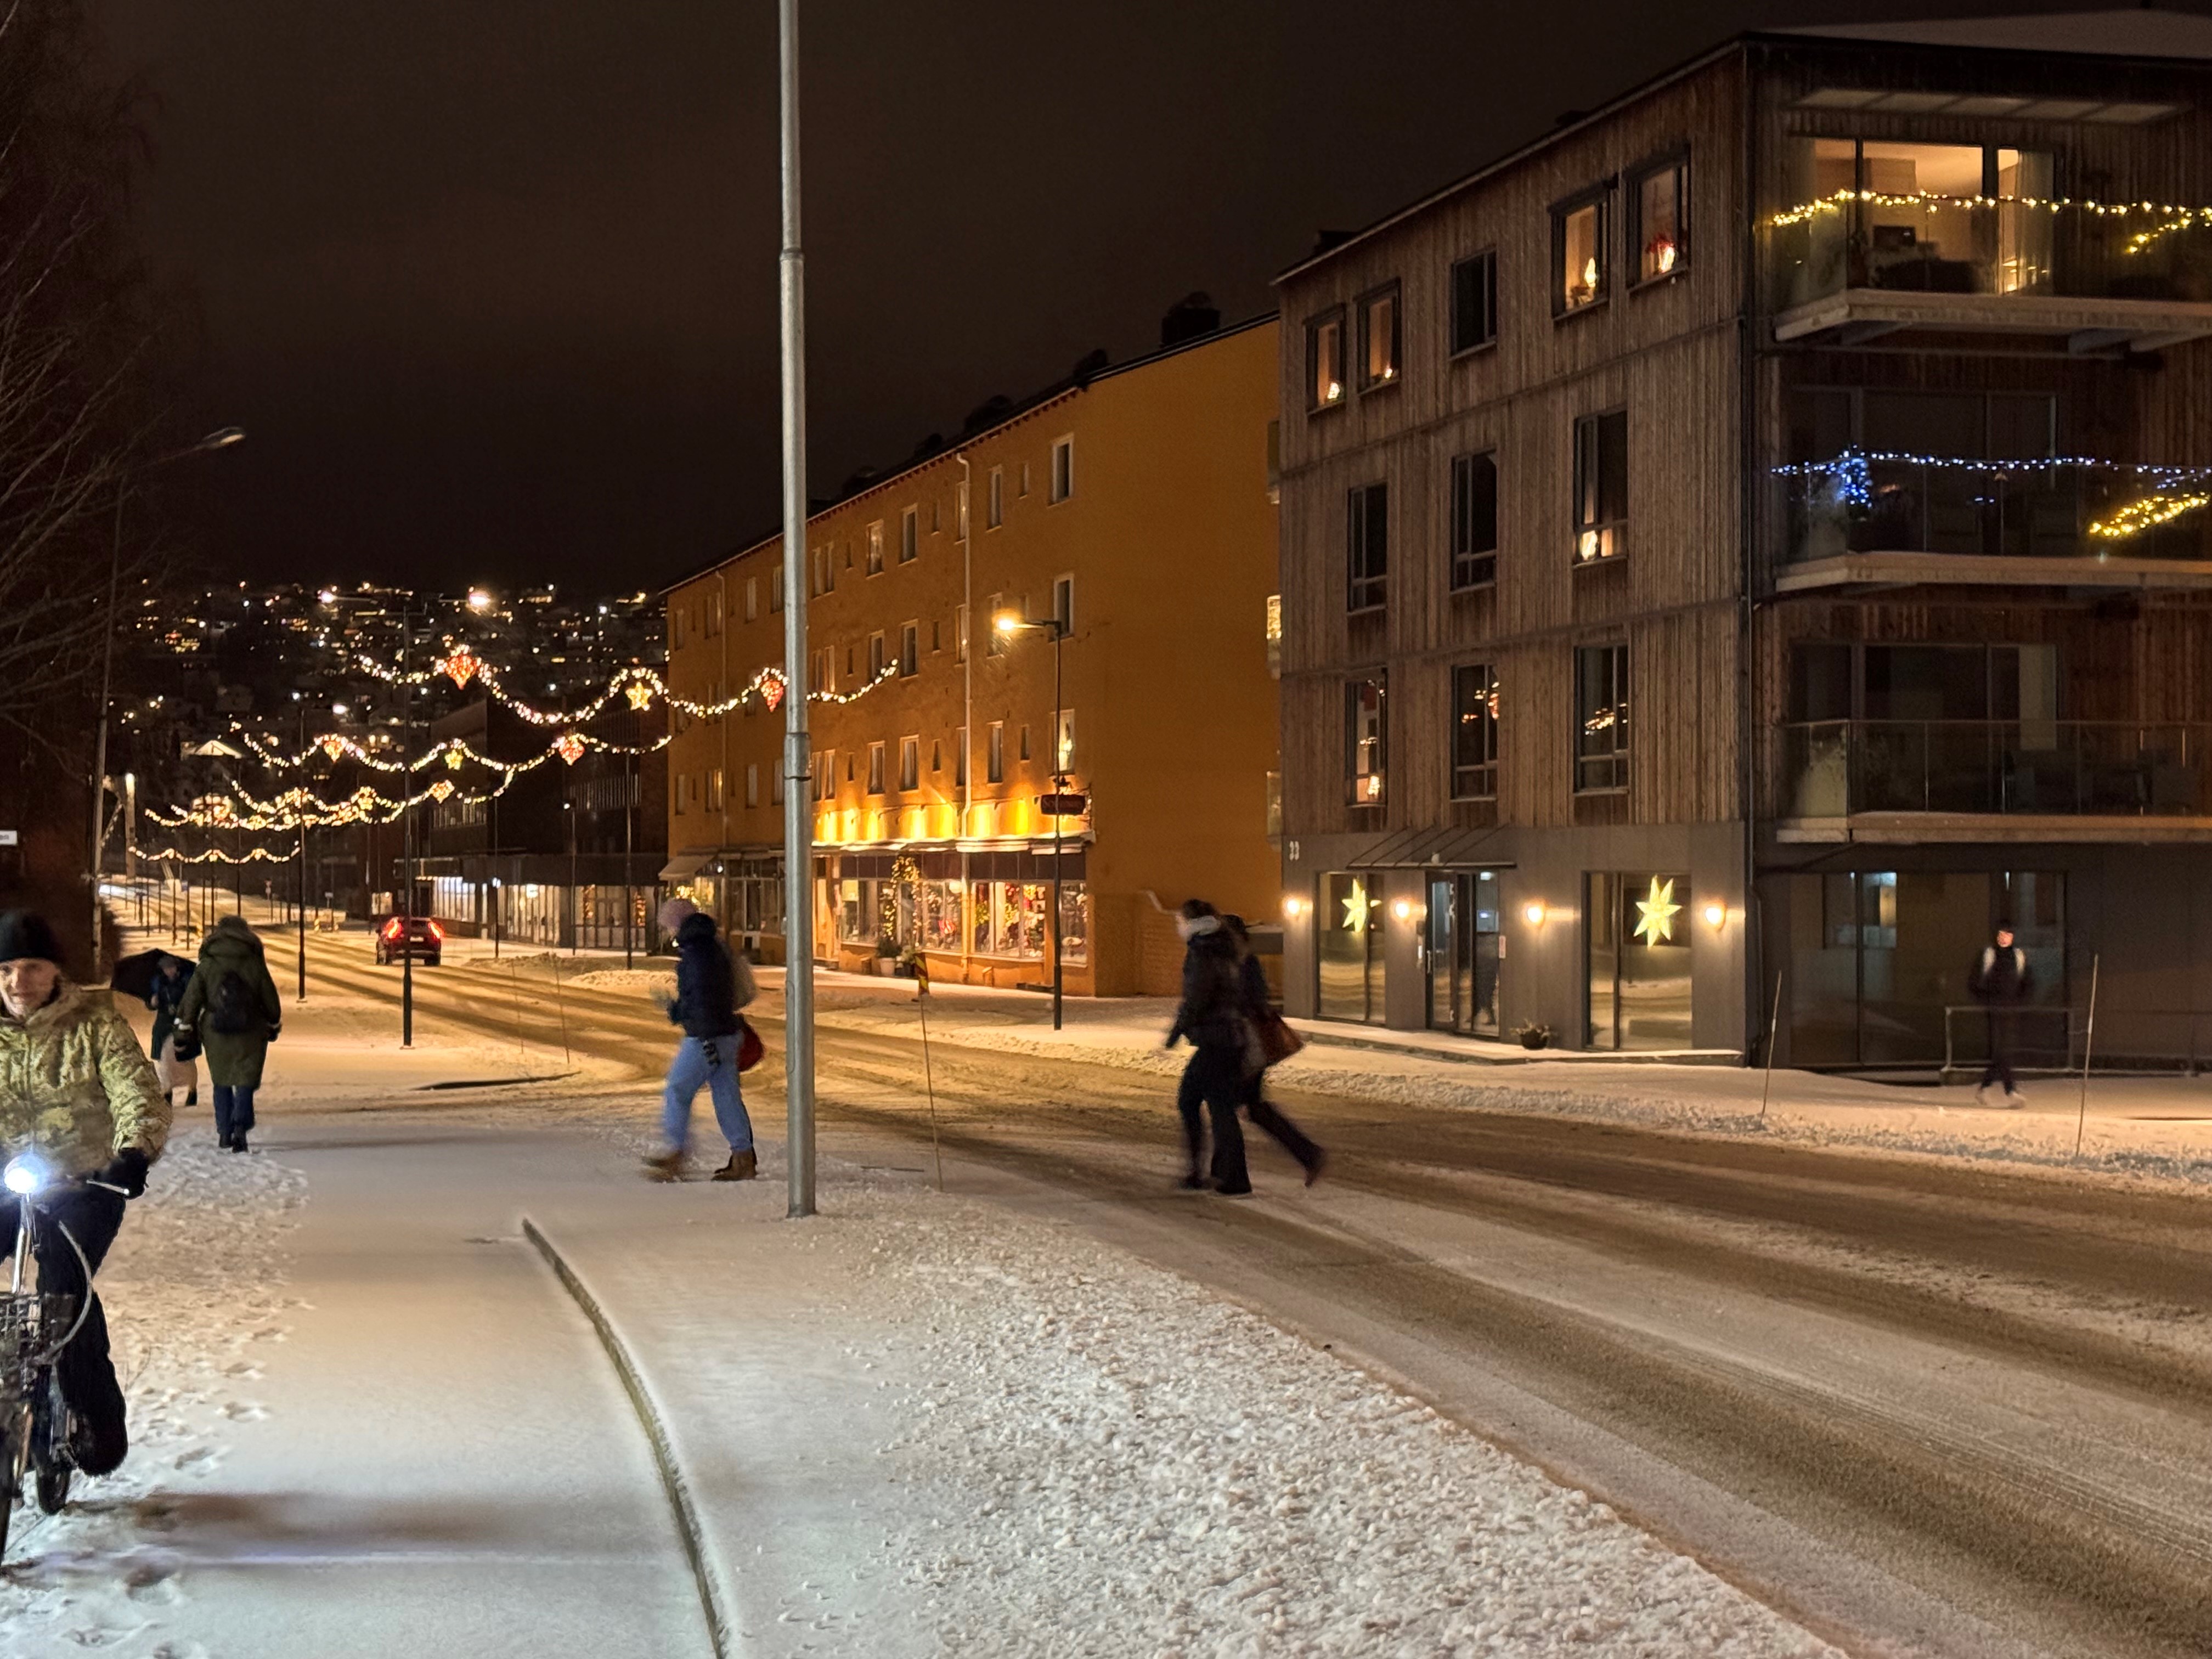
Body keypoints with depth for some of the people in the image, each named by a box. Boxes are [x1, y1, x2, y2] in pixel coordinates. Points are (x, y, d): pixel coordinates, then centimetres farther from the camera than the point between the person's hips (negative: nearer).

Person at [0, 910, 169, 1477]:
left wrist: (135, 1151, -35)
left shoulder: (94, 1022, -5)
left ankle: (98, 1416, -7)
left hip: (86, 1182, -4)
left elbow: (139, 1092, -15)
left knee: (64, 1286, -24)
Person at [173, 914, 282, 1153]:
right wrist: (274, 1026, 20)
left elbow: (191, 1000, -2)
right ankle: (241, 1126, -22)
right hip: (250, 1034, -1)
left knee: (222, 1083, 16)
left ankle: (225, 1133, 15)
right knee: (246, 1081, 0)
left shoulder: (206, 966, -1)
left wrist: (184, 1031, 5)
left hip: (216, 1034, 1)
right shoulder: (255, 965, -2)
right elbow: (271, 999, 6)